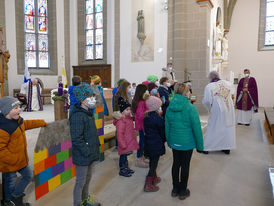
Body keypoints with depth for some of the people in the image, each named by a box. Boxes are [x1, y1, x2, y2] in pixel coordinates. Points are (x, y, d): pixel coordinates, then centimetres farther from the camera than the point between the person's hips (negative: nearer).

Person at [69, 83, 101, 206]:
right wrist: (87, 152, -21)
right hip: (82, 156, -9)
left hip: (90, 154, 9)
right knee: (81, 182, 7)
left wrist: (95, 147, 15)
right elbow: (76, 139, -25)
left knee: (88, 179, 23)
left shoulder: (88, 112, 8)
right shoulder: (77, 115, -23)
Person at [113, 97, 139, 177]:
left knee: (125, 154, 21)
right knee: (123, 155, 4)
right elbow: (120, 134, -23)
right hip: (124, 143, -9)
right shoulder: (121, 121, -23)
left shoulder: (128, 118, 8)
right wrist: (123, 144, -22)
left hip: (129, 142, 9)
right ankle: (122, 170, 19)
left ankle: (126, 168, 35)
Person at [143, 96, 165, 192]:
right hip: (156, 144, -8)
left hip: (148, 143, 8)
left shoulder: (146, 117, 2)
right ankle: (148, 185, 8)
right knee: (154, 163, 2)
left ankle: (154, 178, 38)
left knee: (152, 161, 21)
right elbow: (162, 132, -12)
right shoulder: (158, 118, -21)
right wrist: (164, 140, 6)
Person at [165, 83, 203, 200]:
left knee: (176, 164, 18)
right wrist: (200, 145, -2)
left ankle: (175, 189, 33)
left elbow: (167, 127, 4)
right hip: (187, 143, -4)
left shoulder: (170, 108, -4)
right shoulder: (190, 108, -17)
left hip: (174, 142, 4)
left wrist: (169, 141, 17)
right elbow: (196, 128, -13)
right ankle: (182, 191, 26)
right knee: (185, 166, 10)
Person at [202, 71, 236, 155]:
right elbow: (232, 92, 20)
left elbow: (207, 101, -14)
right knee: (228, 127, 14)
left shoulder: (209, 86, -11)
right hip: (229, 109, 4)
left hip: (217, 111, -4)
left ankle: (206, 148, 15)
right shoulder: (228, 83, 3)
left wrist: (209, 109, 4)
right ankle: (227, 147, 22)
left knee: (212, 128, 6)